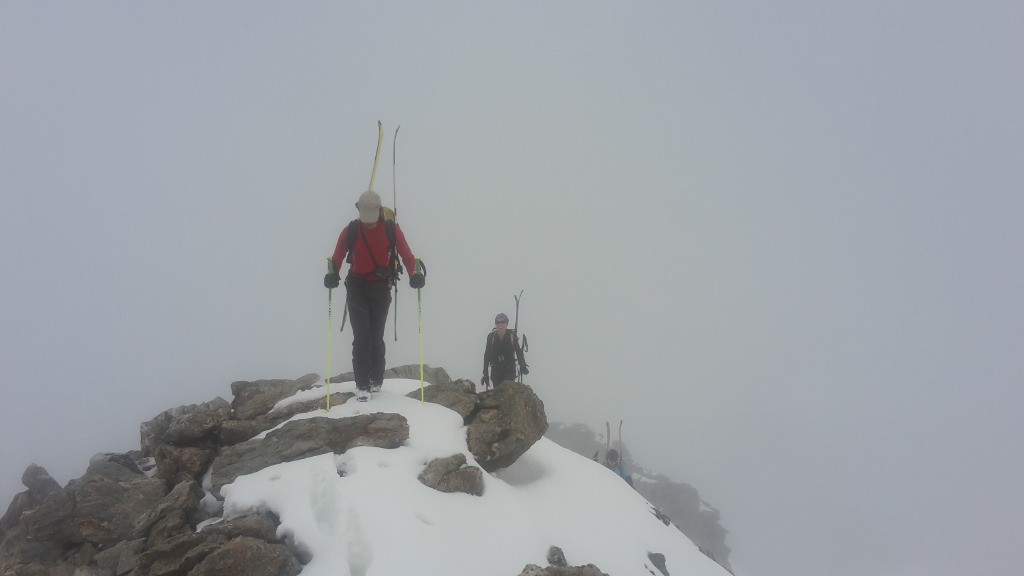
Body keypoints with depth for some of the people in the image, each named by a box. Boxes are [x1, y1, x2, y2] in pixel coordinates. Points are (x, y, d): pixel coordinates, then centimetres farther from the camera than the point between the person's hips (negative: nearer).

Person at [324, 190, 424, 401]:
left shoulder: (391, 229, -7)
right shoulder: (351, 230, -8)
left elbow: (406, 254, -7)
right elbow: (337, 256, -8)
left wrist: (414, 273, -25)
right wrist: (333, 274, -28)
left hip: (382, 289, 1)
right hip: (357, 288, -1)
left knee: (376, 336, 9)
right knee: (361, 337, -7)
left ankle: (376, 380, 23)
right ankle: (362, 385, -6)